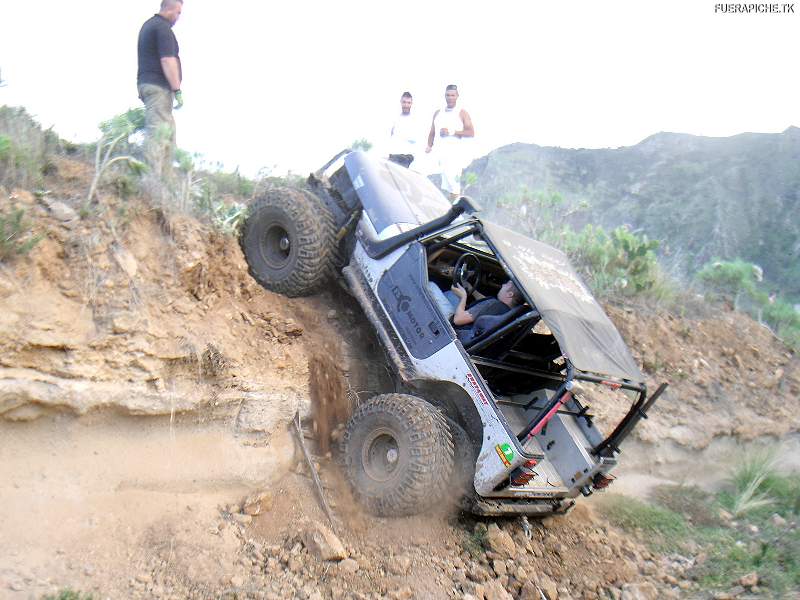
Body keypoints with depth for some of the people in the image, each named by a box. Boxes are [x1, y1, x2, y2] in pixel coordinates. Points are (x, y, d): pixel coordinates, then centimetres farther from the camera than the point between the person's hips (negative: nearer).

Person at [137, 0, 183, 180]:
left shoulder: (148, 25, 21)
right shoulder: (163, 28, -12)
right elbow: (167, 61, -20)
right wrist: (178, 90, -19)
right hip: (159, 86, -10)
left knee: (168, 131, 13)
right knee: (158, 132, -12)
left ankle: (166, 178, 13)